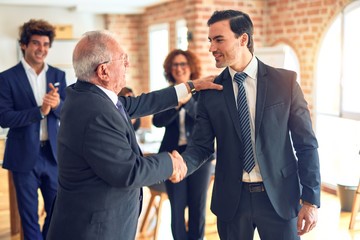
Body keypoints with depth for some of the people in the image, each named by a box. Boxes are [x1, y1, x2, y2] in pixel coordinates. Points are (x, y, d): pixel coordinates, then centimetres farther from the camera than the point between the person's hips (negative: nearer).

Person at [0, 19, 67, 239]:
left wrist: (57, 103, -22)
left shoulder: (58, 75, 4)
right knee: (29, 215, 10)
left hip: (53, 153, 3)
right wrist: (40, 111, -24)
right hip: (24, 155, -3)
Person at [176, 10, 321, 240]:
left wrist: (311, 200, -6)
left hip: (279, 196, -1)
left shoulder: (285, 81, -5)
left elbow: (306, 144, -4)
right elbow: (201, 145, 0)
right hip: (231, 198, 2)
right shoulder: (210, 91, -1)